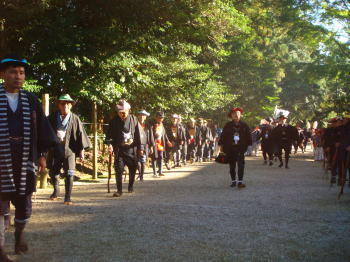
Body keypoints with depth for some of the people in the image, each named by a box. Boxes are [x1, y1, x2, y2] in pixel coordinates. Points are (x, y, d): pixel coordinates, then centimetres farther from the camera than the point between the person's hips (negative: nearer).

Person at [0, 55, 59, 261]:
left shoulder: (31, 101, 6)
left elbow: (42, 128, 9)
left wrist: (42, 155, 6)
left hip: (25, 161, 2)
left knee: (24, 204, 7)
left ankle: (19, 233, 33)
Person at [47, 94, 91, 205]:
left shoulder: (75, 119, 0)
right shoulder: (52, 118, 3)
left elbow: (80, 134, 1)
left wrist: (82, 150, -2)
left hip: (69, 150, -2)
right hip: (54, 150, 2)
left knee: (69, 174, -9)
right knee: (53, 172, 15)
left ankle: (67, 197, 0)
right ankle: (56, 191, 40)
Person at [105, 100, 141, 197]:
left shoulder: (134, 119, -2)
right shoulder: (114, 121, -3)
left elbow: (138, 134, 2)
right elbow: (109, 134, -2)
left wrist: (139, 148, 3)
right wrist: (109, 144, -19)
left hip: (132, 149, 1)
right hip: (119, 149, -1)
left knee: (133, 169, 13)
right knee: (119, 169, -9)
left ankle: (131, 187, 33)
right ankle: (119, 190, -3)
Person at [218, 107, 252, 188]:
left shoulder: (244, 125, 4)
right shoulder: (228, 125, 3)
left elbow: (248, 136, 7)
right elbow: (223, 135, 5)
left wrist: (249, 145, 2)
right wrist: (221, 145, 2)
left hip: (240, 148, -1)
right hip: (230, 149, 1)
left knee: (241, 165, -10)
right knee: (232, 166, 10)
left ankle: (240, 182, -7)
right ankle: (233, 181, 22)